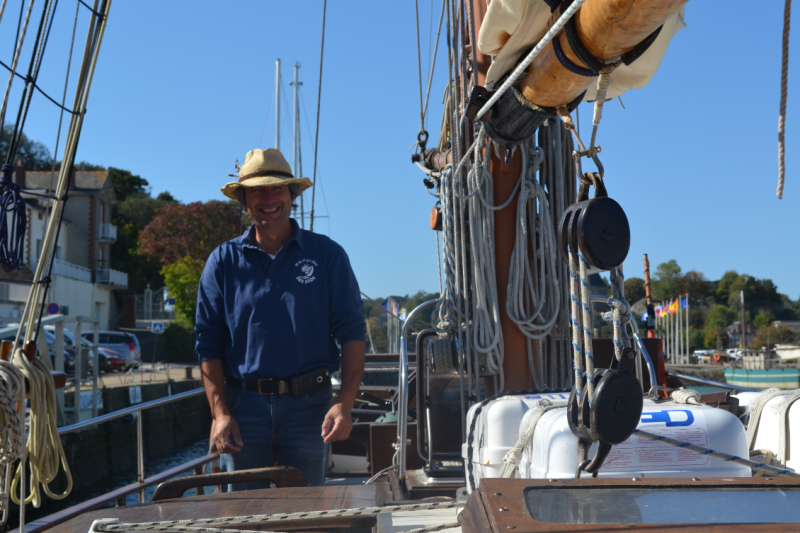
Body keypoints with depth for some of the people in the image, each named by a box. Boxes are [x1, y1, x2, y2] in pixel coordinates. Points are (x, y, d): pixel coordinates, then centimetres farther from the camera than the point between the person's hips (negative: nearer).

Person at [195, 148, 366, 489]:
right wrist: (220, 412, -6)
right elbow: (209, 342, 5)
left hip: (308, 407, 0)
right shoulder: (223, 261, 7)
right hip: (244, 408, 1)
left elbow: (351, 333, 0)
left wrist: (345, 403, -12)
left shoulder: (327, 255, 5)